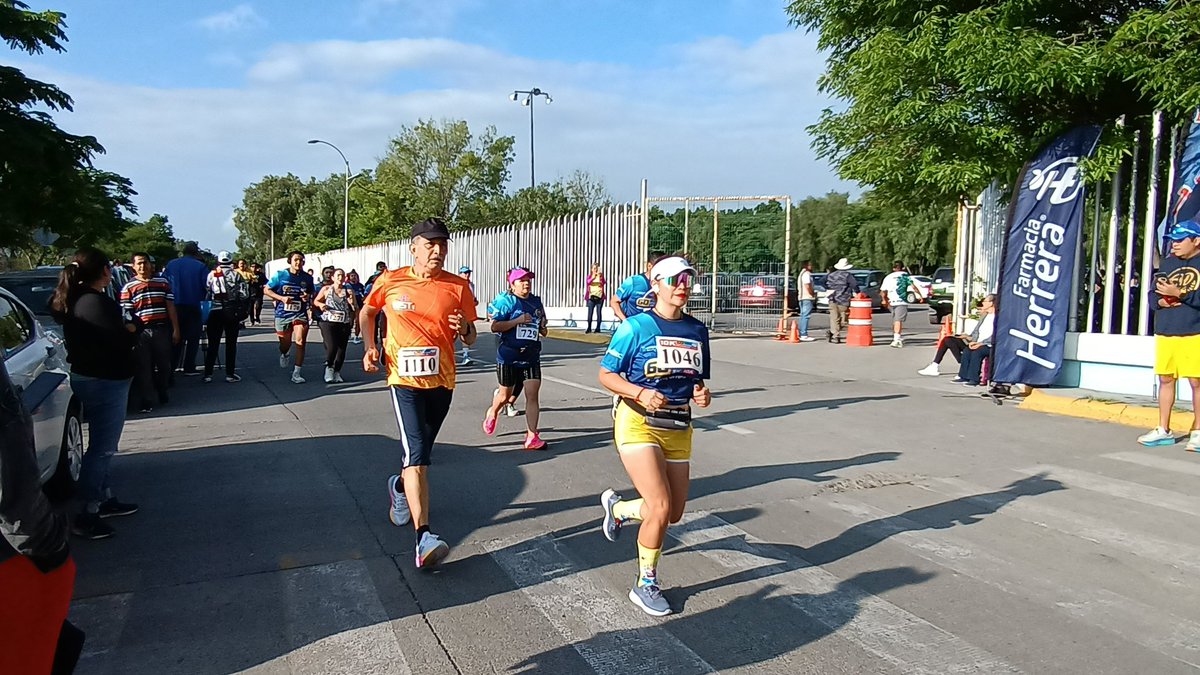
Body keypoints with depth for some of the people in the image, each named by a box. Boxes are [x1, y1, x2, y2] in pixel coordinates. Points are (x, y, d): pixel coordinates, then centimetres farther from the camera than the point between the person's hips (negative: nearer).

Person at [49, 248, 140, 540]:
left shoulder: (75, 299, 8)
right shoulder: (96, 303, -22)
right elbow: (121, 341, -25)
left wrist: (125, 324, -5)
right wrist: (133, 325, -6)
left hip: (90, 378, 10)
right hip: (104, 383, -10)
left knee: (102, 444, 20)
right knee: (102, 448, -3)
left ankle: (104, 499, 31)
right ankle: (87, 516, 2)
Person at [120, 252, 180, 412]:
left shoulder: (163, 282, 9)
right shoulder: (128, 288, 1)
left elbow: (170, 307, 9)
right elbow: (125, 314, -1)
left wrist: (175, 329, 5)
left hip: (162, 330, 2)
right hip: (141, 332, -2)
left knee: (164, 365, 12)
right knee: (144, 368, 1)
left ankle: (162, 393, 32)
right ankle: (146, 401, 10)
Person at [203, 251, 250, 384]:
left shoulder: (211, 275, 5)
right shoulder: (236, 275, -1)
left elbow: (206, 294, 6)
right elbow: (244, 295, -5)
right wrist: (243, 312, 4)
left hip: (215, 312, 2)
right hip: (232, 312, -1)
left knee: (213, 344, 8)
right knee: (231, 344, 5)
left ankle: (208, 374, 7)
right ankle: (230, 374, 4)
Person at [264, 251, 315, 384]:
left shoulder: (307, 278, 3)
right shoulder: (280, 275, -3)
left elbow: (311, 292, 19)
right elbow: (266, 290, 1)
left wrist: (308, 296, -6)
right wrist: (282, 298, -14)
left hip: (300, 314, 0)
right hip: (282, 314, 0)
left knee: (300, 342, -14)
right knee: (285, 344, 12)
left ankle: (296, 373, -4)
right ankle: (284, 354, 52)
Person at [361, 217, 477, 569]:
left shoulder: (458, 286, -1)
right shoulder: (390, 282, -2)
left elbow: (471, 339, 5)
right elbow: (367, 313, 17)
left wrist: (465, 328, -18)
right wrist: (370, 347, 3)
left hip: (441, 381, 3)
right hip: (405, 380, -3)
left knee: (421, 452, 20)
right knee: (417, 455, -16)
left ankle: (400, 486, 54)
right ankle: (424, 539, -18)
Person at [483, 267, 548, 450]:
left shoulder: (536, 302, 9)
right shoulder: (506, 301, -7)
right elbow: (494, 326, -15)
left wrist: (542, 328, 0)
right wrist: (518, 321, -22)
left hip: (531, 357, 4)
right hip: (508, 356, -4)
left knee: (532, 395, -5)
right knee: (505, 395, 11)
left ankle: (532, 437, 0)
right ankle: (492, 412, 45)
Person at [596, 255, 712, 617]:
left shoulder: (697, 331, 7)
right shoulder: (636, 327, -9)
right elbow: (606, 375, -7)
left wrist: (701, 394, -5)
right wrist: (640, 393, -23)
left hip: (678, 427, 6)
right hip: (638, 423, -6)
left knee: (674, 513, 10)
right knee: (660, 507, -15)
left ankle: (617, 507, 41)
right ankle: (645, 585, 8)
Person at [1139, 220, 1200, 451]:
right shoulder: (1167, 263, 14)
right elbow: (1152, 293, 15)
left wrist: (1180, 293, -20)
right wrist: (1160, 302, -4)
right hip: (1164, 333, 5)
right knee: (1165, 380, 9)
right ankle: (1163, 430, 17)